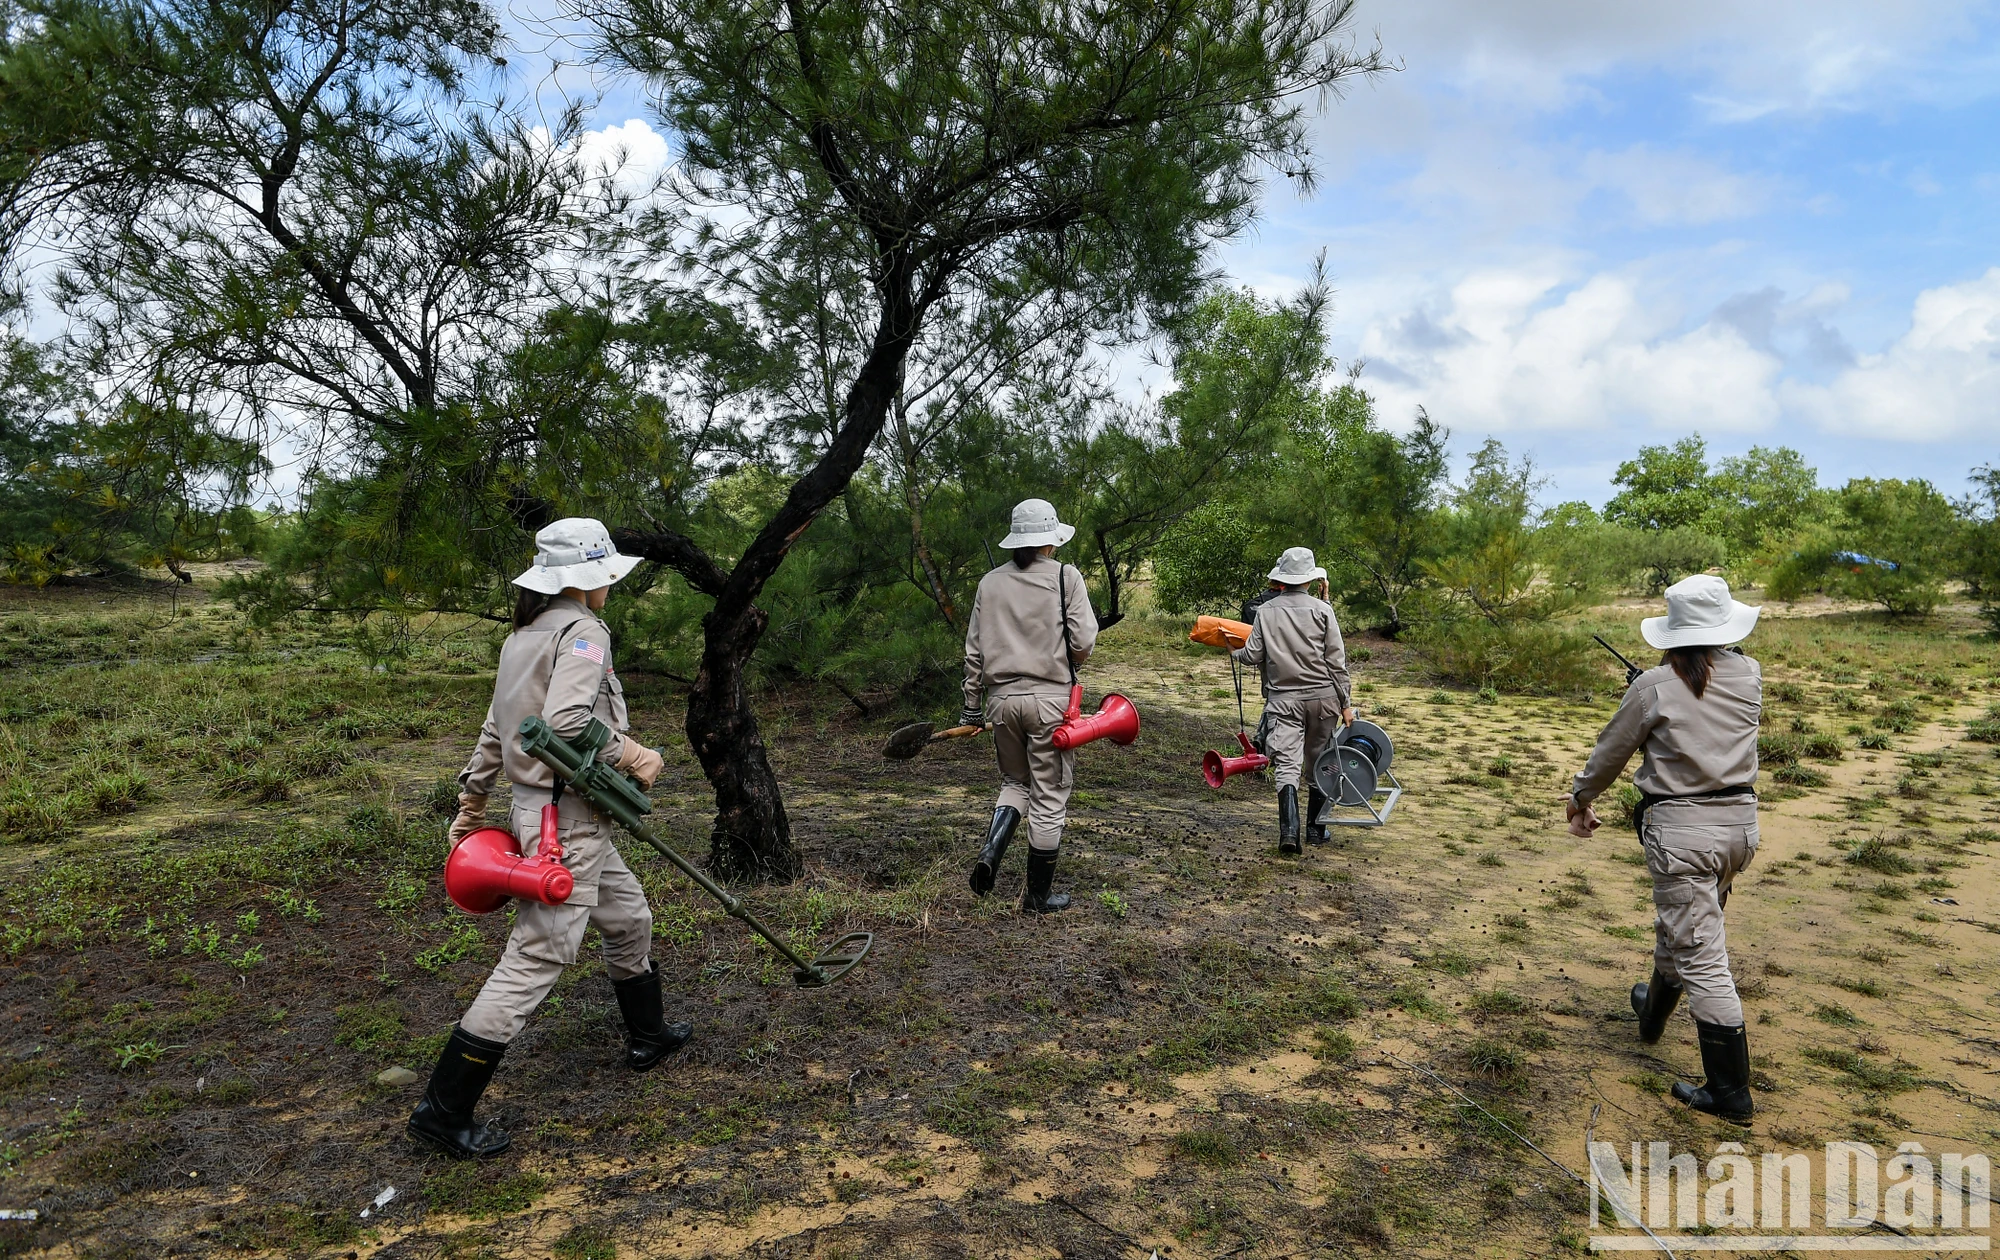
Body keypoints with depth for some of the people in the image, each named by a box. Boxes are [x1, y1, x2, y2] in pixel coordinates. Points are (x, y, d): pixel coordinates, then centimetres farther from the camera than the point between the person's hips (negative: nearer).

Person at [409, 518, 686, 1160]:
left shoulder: (523, 635, 13)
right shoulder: (582, 631, -15)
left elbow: (495, 730, 17)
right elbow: (566, 722, -28)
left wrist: (472, 804, 22)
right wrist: (633, 756, -16)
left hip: (541, 806, 10)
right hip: (567, 820, -10)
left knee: (629, 916, 24)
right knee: (537, 958, -5)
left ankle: (647, 1035, 42)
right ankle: (444, 1109, 3)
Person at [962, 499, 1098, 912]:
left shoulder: (990, 582, 6)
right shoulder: (1066, 577, -5)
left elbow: (974, 650, 7)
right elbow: (1083, 643, -9)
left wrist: (972, 706, 16)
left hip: (1001, 697, 4)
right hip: (1049, 698, -4)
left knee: (1015, 782, 24)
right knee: (1049, 796, 8)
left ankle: (991, 851, -1)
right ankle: (1039, 896, 17)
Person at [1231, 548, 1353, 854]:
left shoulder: (1266, 610, 1)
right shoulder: (1322, 609, -2)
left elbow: (1253, 656, 1)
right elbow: (1336, 660, -3)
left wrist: (1235, 652, 24)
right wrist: (1345, 702, 3)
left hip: (1282, 698, 0)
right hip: (1322, 695, 0)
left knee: (1286, 764, -5)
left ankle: (1289, 831, -21)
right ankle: (1315, 829, 23)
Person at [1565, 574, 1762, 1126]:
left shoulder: (1654, 687, -13)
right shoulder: (1749, 674, -1)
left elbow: (1610, 752, -1)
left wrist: (1580, 800, 16)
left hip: (1681, 828, -6)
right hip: (1740, 820, 6)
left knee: (1702, 958, -1)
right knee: (1680, 924, 27)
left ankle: (1731, 1093, 5)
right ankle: (1654, 1010, 50)